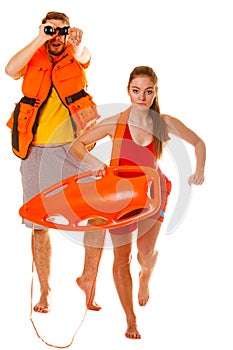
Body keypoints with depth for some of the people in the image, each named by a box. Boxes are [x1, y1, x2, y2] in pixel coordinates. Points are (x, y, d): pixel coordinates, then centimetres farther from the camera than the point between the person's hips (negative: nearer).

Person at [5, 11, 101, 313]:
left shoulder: (74, 57, 5)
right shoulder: (33, 59, 7)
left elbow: (83, 56, -19)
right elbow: (10, 70, -14)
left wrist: (79, 43, -43)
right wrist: (40, 40, -21)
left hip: (72, 149, -1)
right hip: (36, 151, 2)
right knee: (39, 225, 7)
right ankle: (45, 291, 17)